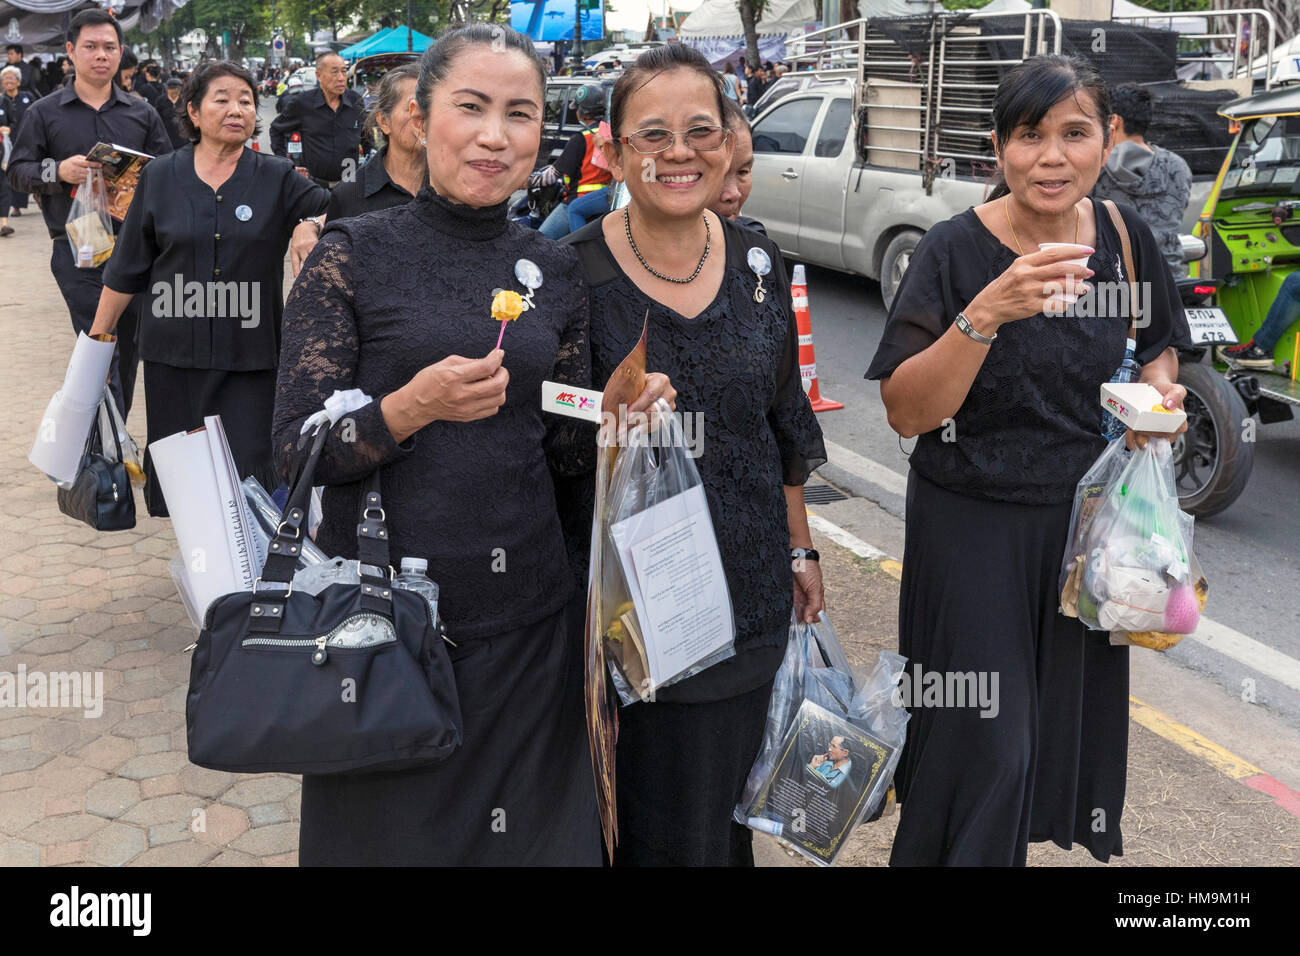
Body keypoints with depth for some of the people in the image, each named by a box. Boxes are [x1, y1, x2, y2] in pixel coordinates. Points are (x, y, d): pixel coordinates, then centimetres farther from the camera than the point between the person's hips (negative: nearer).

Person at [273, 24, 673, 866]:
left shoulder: (555, 268, 5)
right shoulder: (356, 253, -6)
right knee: (391, 831, 15)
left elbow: (563, 444, 11)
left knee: (531, 830, 18)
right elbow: (296, 449, -8)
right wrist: (414, 406, -25)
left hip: (528, 614, 4)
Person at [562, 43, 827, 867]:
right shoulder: (574, 272, -11)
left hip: (749, 585, 4)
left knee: (725, 803, 18)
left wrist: (801, 551, 15)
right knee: (644, 816, 9)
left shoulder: (761, 265, 3)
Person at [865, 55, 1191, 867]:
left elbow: (1157, 350, 15)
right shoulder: (955, 251, -15)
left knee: (1071, 718, 18)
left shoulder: (1125, 236, -2)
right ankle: (953, 849, 26)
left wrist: (1160, 393, -7)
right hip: (974, 526, -4)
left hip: (1090, 519, 5)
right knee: (986, 740, 0)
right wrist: (986, 313, -34)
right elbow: (906, 412, -21)